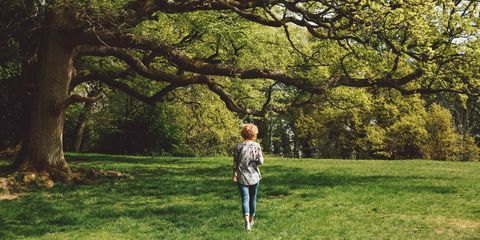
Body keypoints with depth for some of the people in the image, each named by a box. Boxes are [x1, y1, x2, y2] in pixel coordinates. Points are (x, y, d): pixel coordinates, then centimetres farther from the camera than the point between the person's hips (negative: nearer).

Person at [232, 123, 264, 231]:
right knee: (253, 198, 15)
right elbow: (261, 162, -8)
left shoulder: (238, 146, -7)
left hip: (242, 177, -1)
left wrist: (234, 175, 8)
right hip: (254, 176, 1)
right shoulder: (256, 145, -6)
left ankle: (247, 222, -16)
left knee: (245, 199, -1)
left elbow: (235, 163, -3)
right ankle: (251, 220, 28)